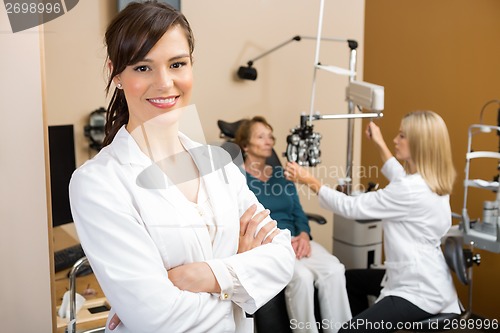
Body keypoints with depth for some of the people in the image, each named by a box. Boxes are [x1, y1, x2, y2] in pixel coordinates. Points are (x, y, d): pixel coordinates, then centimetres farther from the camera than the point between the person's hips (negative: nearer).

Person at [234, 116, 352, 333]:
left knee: (334, 270, -23)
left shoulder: (282, 175, 20)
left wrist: (303, 236, -9)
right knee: (302, 276, -33)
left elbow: (298, 213, 14)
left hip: (294, 240, 5)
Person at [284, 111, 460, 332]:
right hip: (425, 279, 11)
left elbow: (351, 207, -19)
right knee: (351, 278, 25)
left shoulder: (411, 190, -27)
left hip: (420, 292, -11)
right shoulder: (431, 181, 3)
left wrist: (311, 182, -10)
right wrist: (380, 144, 29)